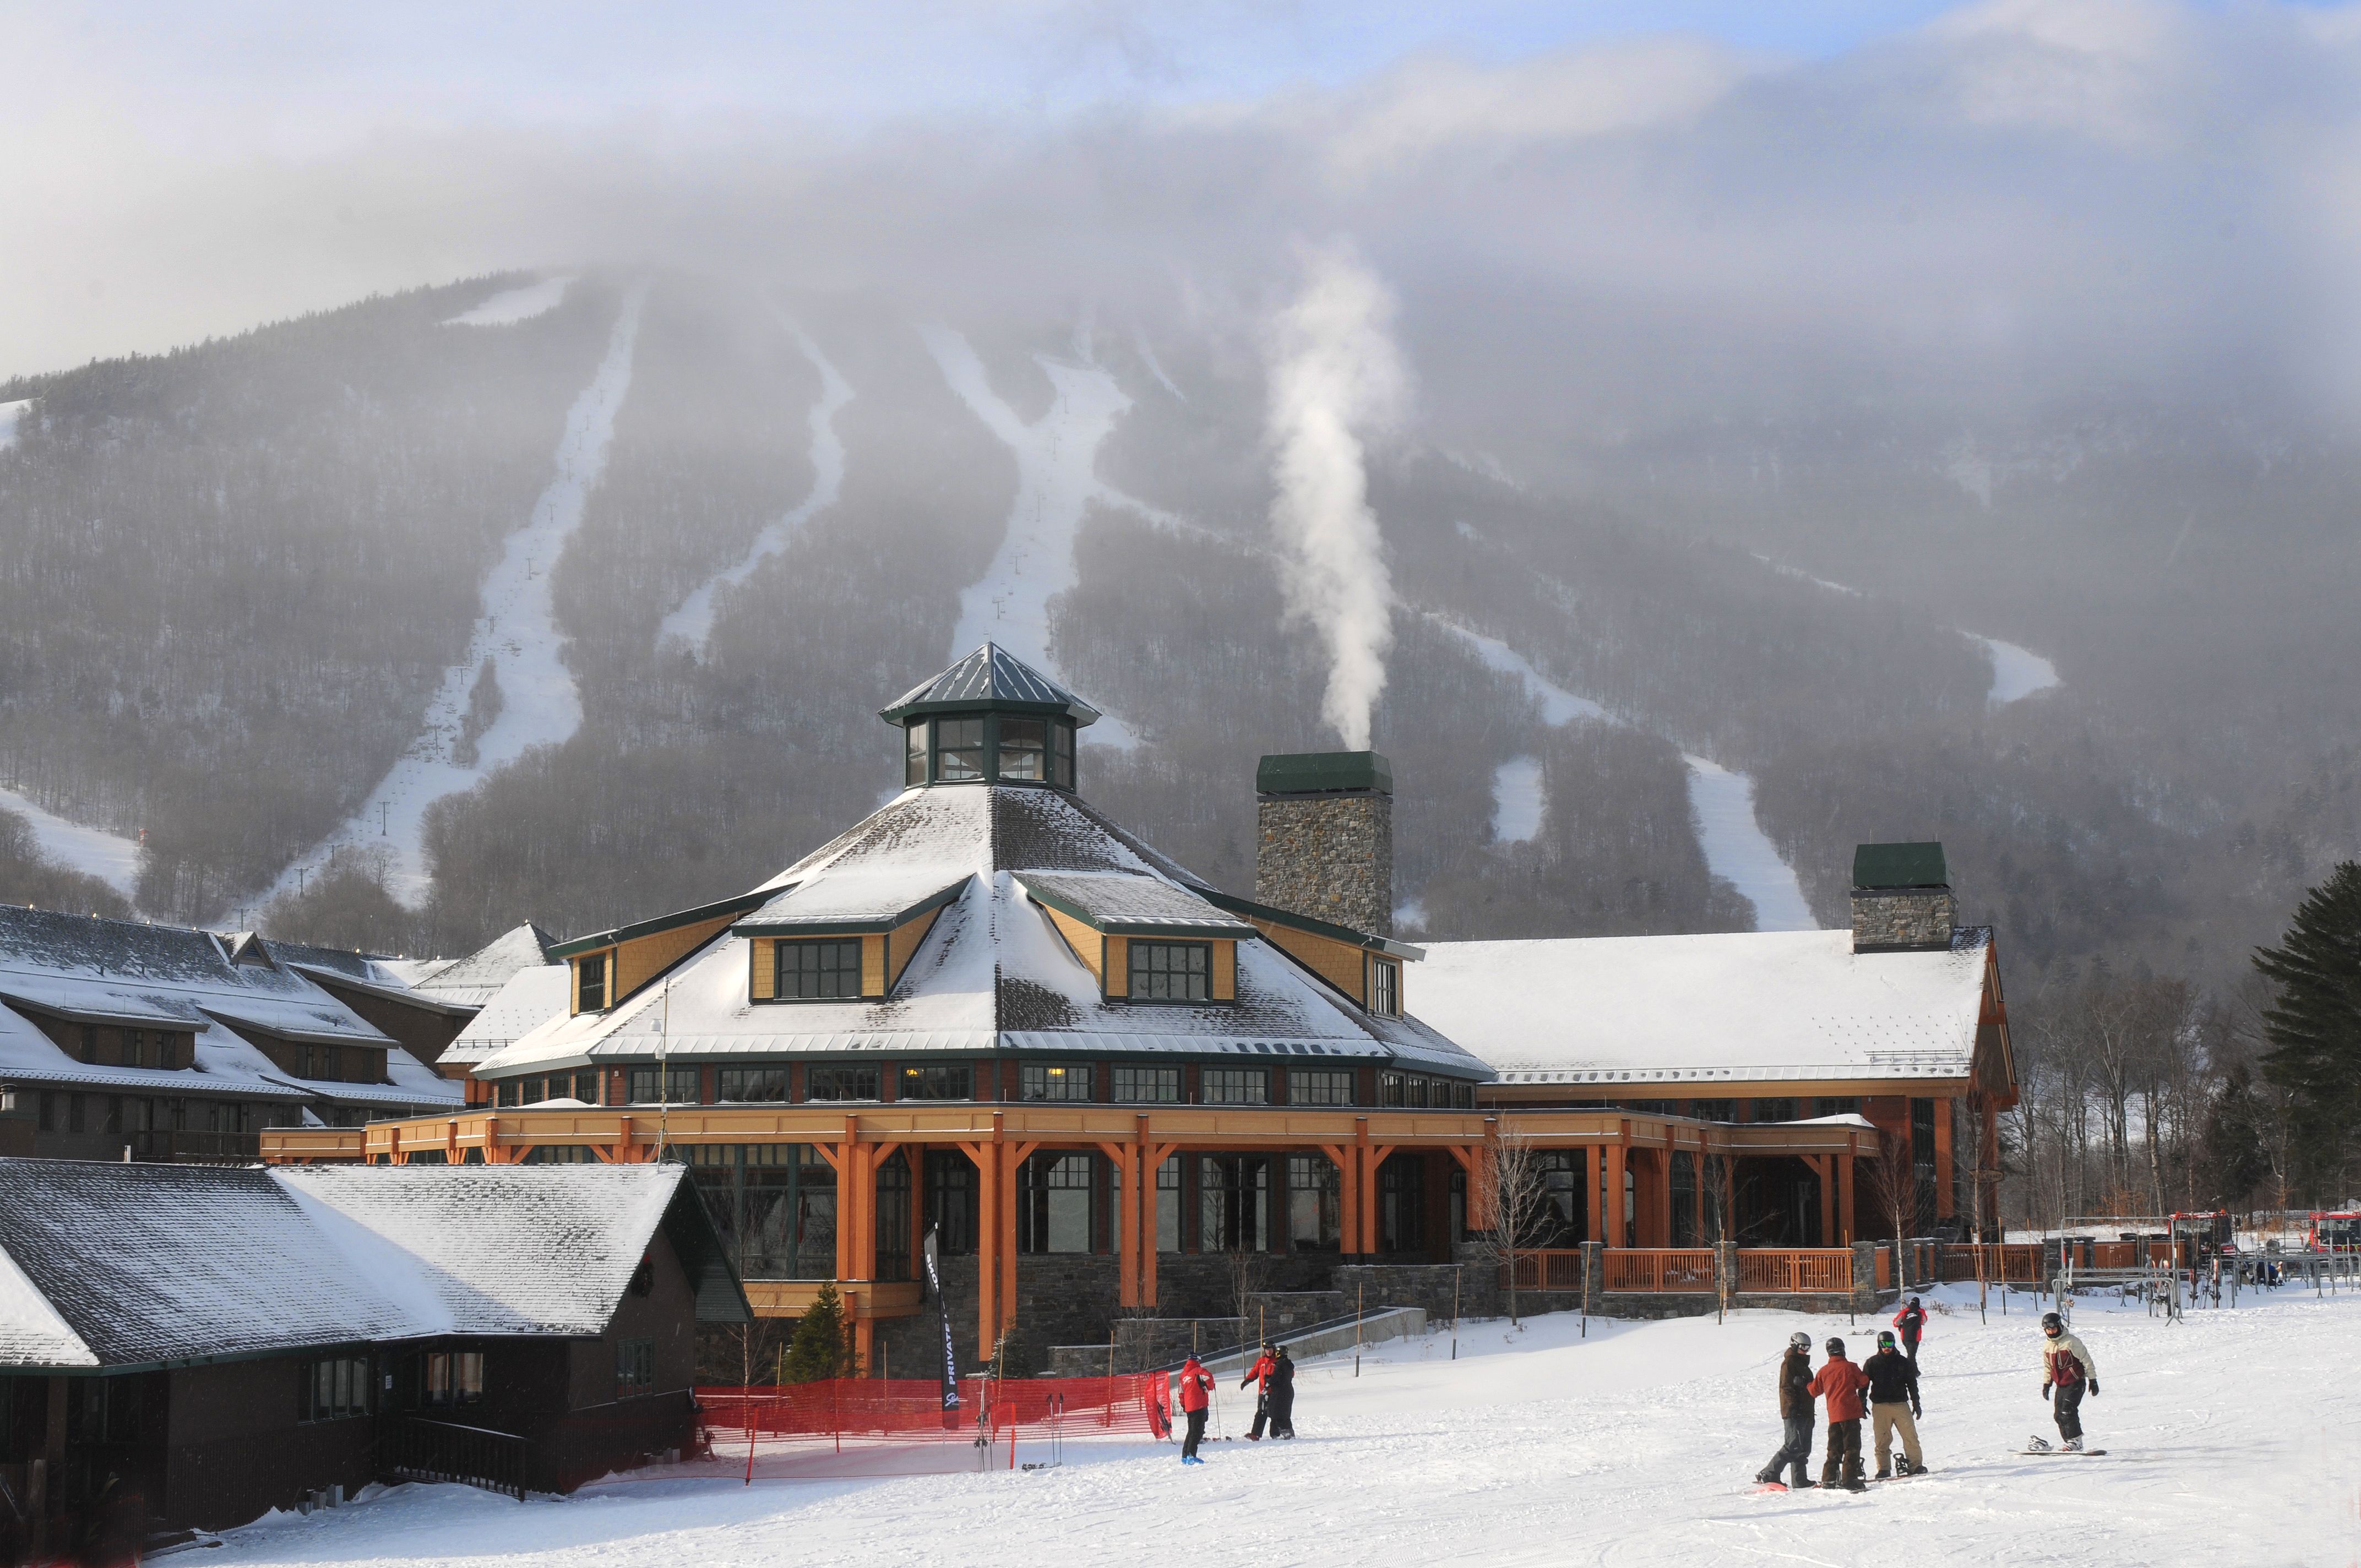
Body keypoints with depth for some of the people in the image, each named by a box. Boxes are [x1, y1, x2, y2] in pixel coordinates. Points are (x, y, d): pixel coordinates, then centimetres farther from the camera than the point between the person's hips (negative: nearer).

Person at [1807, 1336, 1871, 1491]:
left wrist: (1808, 1384, 39)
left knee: (1834, 1449, 14)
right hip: (1850, 1414, -5)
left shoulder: (1823, 1371, 6)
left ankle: (1829, 1478, 13)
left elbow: (1814, 1391, 16)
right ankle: (1849, 1478, -11)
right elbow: (1863, 1383, 3)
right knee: (1852, 1447, -4)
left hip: (1833, 1416, 5)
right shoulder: (1850, 1367, -6)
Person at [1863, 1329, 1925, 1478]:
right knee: (1882, 1439, -1)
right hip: (1880, 1406, -1)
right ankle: (1884, 1469, 5)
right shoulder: (1872, 1363, 6)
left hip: (1901, 1404, 1)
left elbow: (1912, 1384, 14)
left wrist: (1916, 1403, 11)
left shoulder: (1903, 1362, 9)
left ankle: (1915, 1465, 3)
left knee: (1910, 1436, -5)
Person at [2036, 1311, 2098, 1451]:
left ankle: (2075, 1441, -13)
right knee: (2059, 1414, 2)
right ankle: (2070, 1441, 9)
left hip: (2075, 1383, -7)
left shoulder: (2071, 1342, -12)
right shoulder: (2047, 1346, 9)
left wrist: (2093, 1380, -8)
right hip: (2060, 1385, 7)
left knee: (2068, 1411, -18)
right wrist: (2046, 1384, 18)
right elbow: (2047, 1367, 22)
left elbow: (2086, 1360, -9)